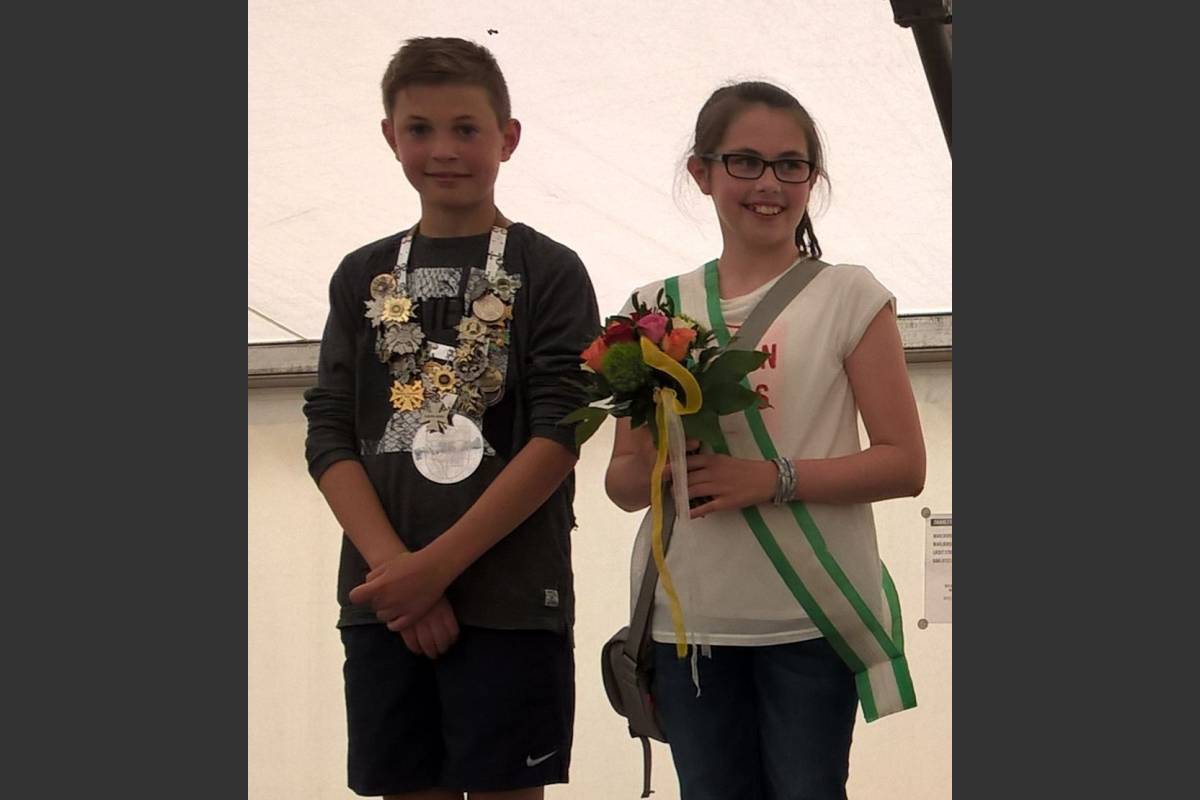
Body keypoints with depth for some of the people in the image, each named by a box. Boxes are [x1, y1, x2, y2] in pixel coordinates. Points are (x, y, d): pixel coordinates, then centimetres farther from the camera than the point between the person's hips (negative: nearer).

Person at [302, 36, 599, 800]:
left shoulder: (548, 272, 1)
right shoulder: (363, 277, 12)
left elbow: (558, 438, -8)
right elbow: (330, 436, 5)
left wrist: (437, 566, -13)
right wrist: (393, 567, -11)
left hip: (508, 603, -3)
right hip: (383, 603, 3)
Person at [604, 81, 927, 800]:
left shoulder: (849, 297, 0)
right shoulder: (658, 308, 9)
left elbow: (904, 465, -4)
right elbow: (622, 483, 12)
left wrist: (773, 479, -17)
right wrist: (651, 466, -11)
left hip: (810, 619, -3)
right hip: (688, 620, 3)